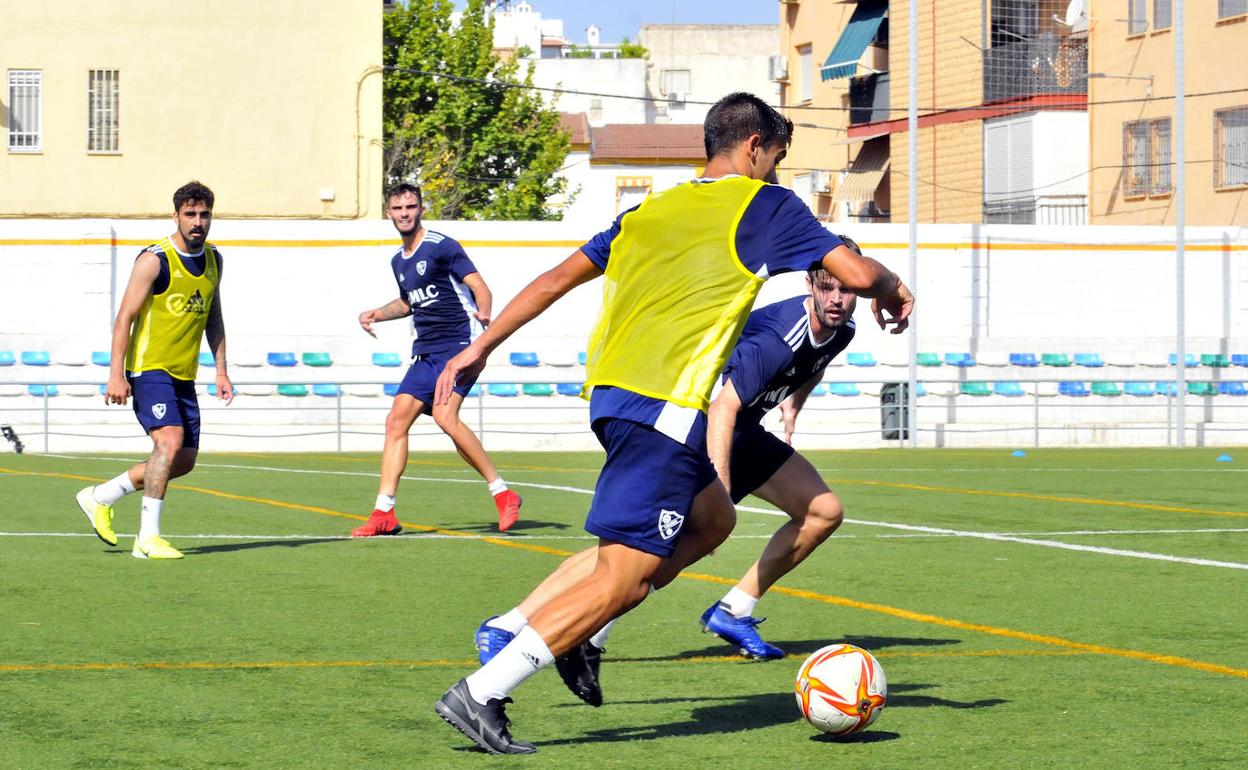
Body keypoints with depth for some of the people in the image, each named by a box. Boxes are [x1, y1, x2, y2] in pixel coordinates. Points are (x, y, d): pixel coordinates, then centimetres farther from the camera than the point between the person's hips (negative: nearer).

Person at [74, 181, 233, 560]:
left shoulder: (213, 259, 9)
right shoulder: (154, 260, -12)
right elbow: (125, 317, -12)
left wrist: (221, 370, 12)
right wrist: (116, 375, -17)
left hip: (183, 376, 8)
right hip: (150, 369, -8)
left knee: (184, 461, 7)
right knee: (170, 442, -22)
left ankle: (100, 497, 23)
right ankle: (147, 538, -16)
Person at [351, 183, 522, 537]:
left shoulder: (441, 246, -7)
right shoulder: (397, 260, 16)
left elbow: (479, 286, -14)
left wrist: (483, 312, -34)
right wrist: (376, 314, 18)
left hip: (459, 344, -8)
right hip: (425, 351, 8)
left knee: (445, 417, -25)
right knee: (396, 420, -1)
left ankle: (502, 493, -14)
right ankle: (384, 513, 3)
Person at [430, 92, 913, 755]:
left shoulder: (650, 211, 20)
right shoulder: (763, 205, 3)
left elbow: (556, 279, 21)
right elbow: (856, 273, -4)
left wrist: (480, 348, 26)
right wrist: (894, 290, 18)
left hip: (609, 394, 8)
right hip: (663, 406, -8)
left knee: (712, 519, 25)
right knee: (623, 578, -8)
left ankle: (581, 636, 16)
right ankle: (480, 694, -15)